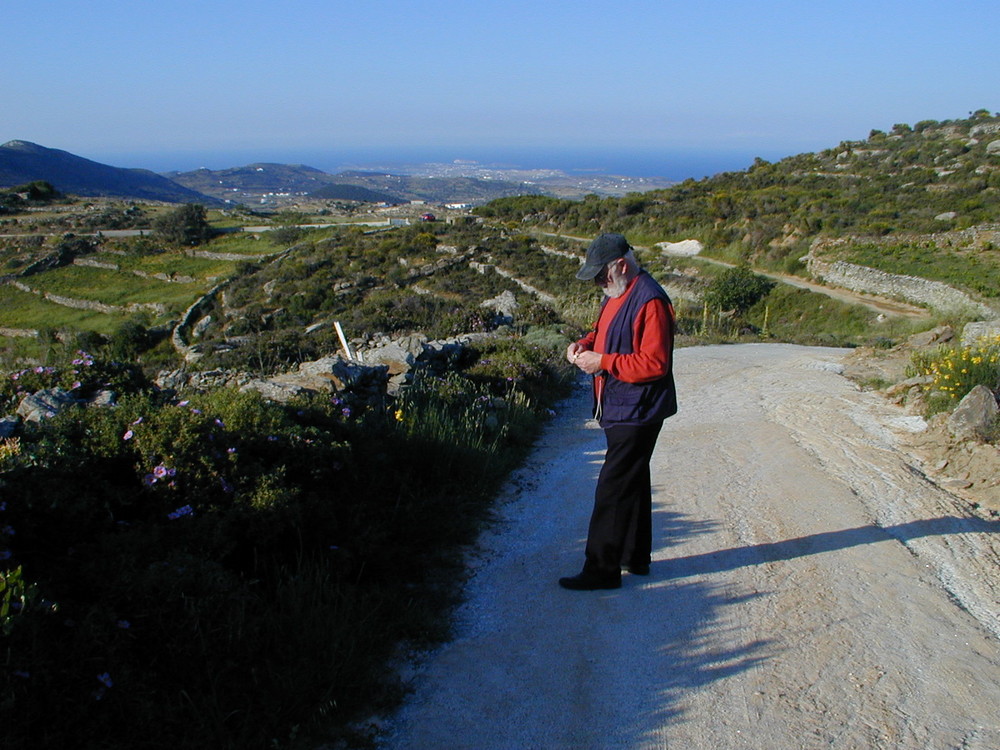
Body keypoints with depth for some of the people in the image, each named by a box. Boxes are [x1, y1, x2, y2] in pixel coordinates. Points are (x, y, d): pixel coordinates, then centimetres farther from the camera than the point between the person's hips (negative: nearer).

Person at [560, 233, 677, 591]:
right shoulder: (616, 294, 11)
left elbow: (654, 364, -24)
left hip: (636, 412, -10)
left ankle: (602, 569, 2)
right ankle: (636, 557, 32)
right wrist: (584, 344, 3)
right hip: (619, 409, 10)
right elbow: (605, 332, 24)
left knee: (613, 489, -7)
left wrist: (602, 362, -23)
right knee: (632, 483, 19)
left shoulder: (650, 301, -21)